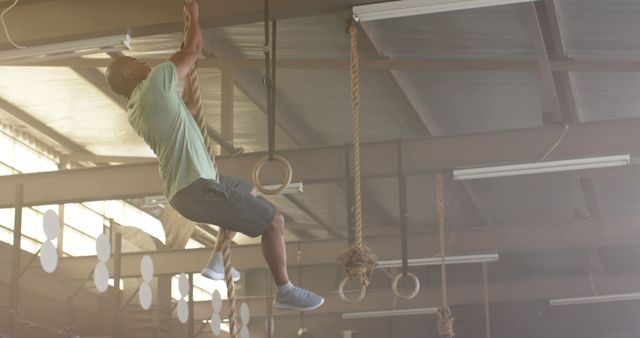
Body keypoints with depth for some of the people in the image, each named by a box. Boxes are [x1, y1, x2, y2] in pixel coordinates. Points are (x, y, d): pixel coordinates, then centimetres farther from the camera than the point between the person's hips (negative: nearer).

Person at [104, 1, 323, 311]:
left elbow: (183, 110, 32)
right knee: (274, 221, -6)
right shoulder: (154, 83, -11)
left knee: (248, 191, 34)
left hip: (183, 188, 10)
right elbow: (194, 48, -4)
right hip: (197, 189, -10)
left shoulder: (136, 111, 16)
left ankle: (216, 263, 33)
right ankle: (285, 292, 5)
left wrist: (189, 76, 33)